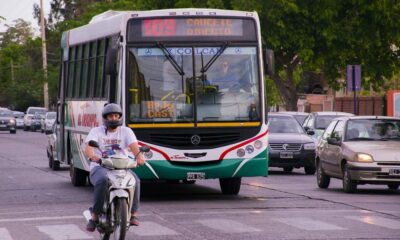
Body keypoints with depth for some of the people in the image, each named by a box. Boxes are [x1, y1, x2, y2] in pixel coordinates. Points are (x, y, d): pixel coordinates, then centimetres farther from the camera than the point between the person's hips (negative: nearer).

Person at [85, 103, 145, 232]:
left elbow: (134, 146, -6)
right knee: (102, 181, -37)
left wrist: (139, 156, -30)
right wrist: (92, 156, -36)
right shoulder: (96, 131, 8)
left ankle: (133, 214, -14)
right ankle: (94, 216, -29)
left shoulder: (126, 131, 13)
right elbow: (88, 148, -11)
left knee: (135, 180, -28)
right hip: (99, 167, -2)